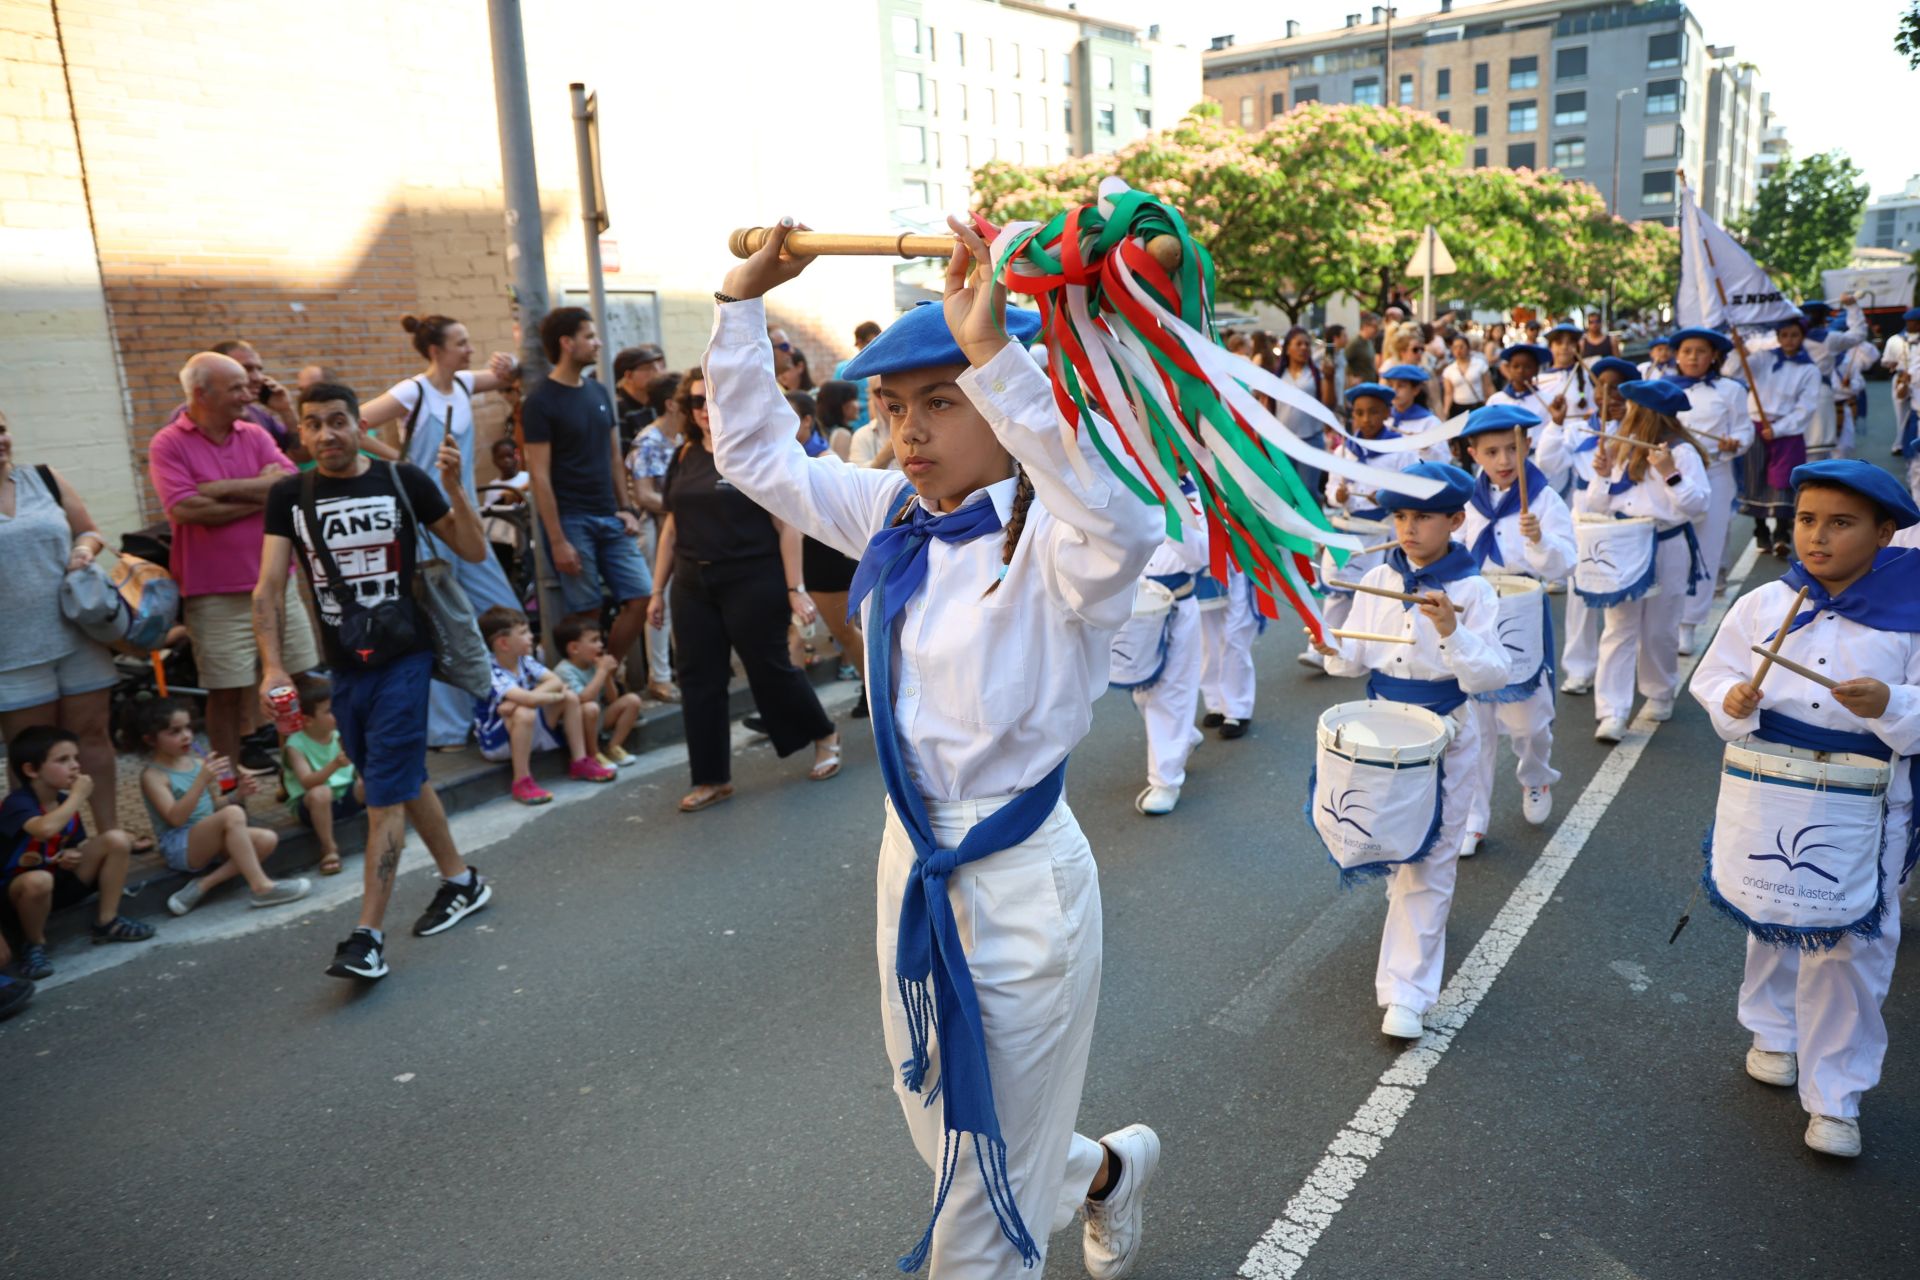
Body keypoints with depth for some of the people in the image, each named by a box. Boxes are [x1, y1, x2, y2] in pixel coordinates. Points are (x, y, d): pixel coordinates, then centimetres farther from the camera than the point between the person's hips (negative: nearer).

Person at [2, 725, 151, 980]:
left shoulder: (65, 801, 1)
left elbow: (79, 844, 13)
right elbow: (45, 829, -45)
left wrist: (74, 855, -12)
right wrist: (78, 796, -30)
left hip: (61, 882, 7)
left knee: (116, 839, -10)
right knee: (39, 880, -42)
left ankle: (106, 922, 0)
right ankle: (35, 945, -11)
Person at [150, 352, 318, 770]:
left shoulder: (255, 436, 8)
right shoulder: (169, 445, -4)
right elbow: (186, 509, -18)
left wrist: (222, 488, -15)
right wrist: (262, 495, -10)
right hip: (216, 595, -4)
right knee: (226, 693, 5)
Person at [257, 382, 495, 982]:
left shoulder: (403, 481, -2)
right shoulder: (289, 496, 4)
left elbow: (474, 551, 1)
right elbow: (267, 587, -2)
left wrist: (454, 488, -14)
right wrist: (273, 665, -14)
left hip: (403, 659, -4)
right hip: (343, 667, 4)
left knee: (385, 796, -7)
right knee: (404, 781, 16)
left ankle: (368, 935, -4)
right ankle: (461, 881, 33)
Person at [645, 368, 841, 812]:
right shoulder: (685, 458, 9)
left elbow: (787, 525, -9)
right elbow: (673, 526, 14)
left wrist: (795, 588, -14)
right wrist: (659, 589, 13)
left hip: (753, 583, -5)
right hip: (694, 586, 6)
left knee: (770, 669, 5)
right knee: (699, 680, 6)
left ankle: (824, 736, 31)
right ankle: (712, 779, 17)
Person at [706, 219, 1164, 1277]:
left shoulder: (1052, 539, -20)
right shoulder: (892, 516, 1)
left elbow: (1123, 521, -45)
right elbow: (755, 454, 12)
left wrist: (994, 351, -49)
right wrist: (743, 302, 5)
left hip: (1019, 881, -7)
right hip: (912, 862, 8)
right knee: (943, 1138, 28)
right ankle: (1108, 1170, 56)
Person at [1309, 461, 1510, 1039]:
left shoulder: (1472, 590, -12)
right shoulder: (1377, 580, -1)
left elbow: (1490, 677, -19)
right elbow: (1359, 660, 4)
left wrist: (1450, 631, -35)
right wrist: (1334, 652, -18)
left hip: (1445, 737, -4)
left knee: (1427, 865, 0)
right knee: (1392, 845, 22)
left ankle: (1407, 992, 5)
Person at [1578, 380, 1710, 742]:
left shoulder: (1682, 452, -7)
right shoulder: (1617, 450, 9)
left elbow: (1698, 504, -14)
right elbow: (1597, 507, 10)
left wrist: (1670, 474, -25)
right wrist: (1602, 477, -6)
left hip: (1667, 551, -4)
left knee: (1660, 631, 9)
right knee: (1618, 631, -2)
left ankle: (1660, 695, 31)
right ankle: (1612, 712, -5)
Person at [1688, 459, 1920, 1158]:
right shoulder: (1761, 605, -3)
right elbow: (1714, 677, 2)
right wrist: (1732, 701, -19)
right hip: (1769, 798, 2)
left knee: (1848, 949, 2)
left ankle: (1834, 1098, 16)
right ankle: (1775, 1032, 45)